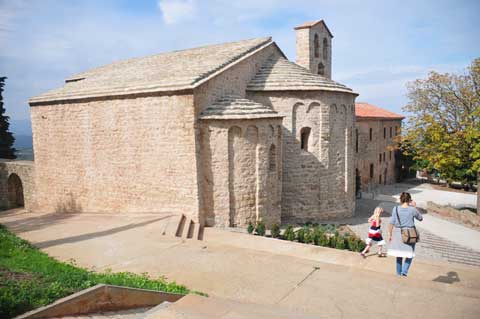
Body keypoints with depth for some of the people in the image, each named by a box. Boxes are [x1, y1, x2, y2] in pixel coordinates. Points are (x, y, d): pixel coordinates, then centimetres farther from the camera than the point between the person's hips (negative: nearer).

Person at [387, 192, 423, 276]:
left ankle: (399, 273, 24)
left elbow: (391, 223, -7)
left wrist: (390, 234, 2)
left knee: (399, 254, 15)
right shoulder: (412, 209, -9)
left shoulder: (395, 209, -7)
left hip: (398, 233, 2)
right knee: (410, 254, 13)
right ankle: (404, 271, 0)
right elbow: (420, 218, 9)